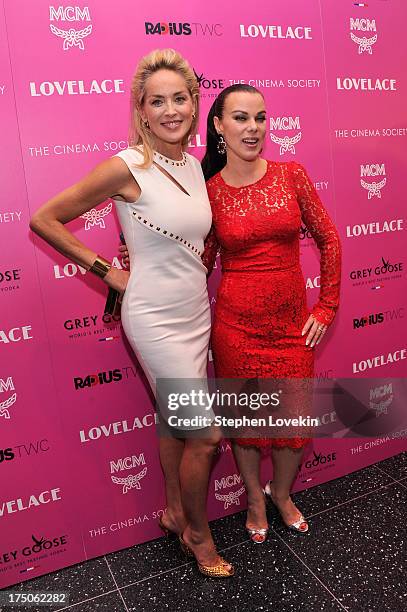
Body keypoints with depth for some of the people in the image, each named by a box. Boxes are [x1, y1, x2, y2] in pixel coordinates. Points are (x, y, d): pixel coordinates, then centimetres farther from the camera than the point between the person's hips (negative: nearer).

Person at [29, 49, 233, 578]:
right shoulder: (126, 167, -16)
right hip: (156, 320, -6)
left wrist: (196, 264, 9)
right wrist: (104, 269, -9)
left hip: (196, 313, 6)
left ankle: (175, 510, 43)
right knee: (206, 434, 1)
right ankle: (197, 532, 29)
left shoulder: (193, 164, 4)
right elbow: (44, 219, -10)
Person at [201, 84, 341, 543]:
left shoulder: (291, 175, -2)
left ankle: (281, 492, 42)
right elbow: (203, 264, 1)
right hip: (236, 324, -1)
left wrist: (326, 307, 1)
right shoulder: (209, 191, -4)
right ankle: (254, 496, 42)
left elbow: (328, 240, 3)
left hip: (292, 322, 2)